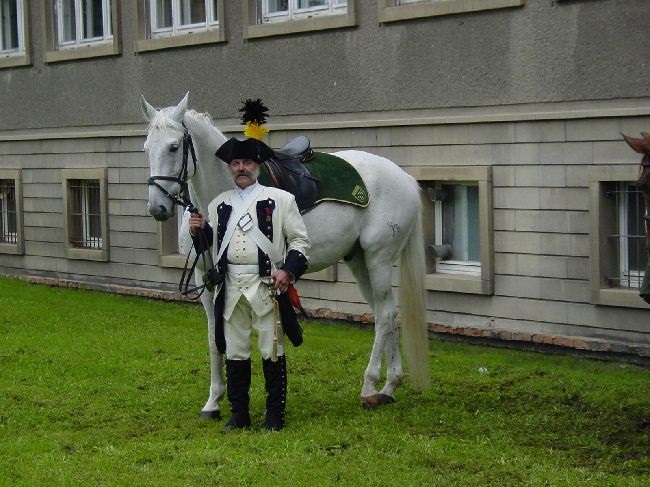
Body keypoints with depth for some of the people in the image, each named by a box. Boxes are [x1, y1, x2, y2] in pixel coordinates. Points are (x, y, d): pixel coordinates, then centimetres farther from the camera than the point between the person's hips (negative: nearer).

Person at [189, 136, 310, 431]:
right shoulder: (219, 204, 13)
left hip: (266, 284, -4)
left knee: (272, 351, 1)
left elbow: (300, 240, 1)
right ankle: (238, 414, 18)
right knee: (235, 352, 8)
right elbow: (211, 244, 20)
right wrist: (198, 231, -2)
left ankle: (275, 414, 11)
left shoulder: (281, 199, 2)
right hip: (230, 286, 4)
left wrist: (288, 269, -14)